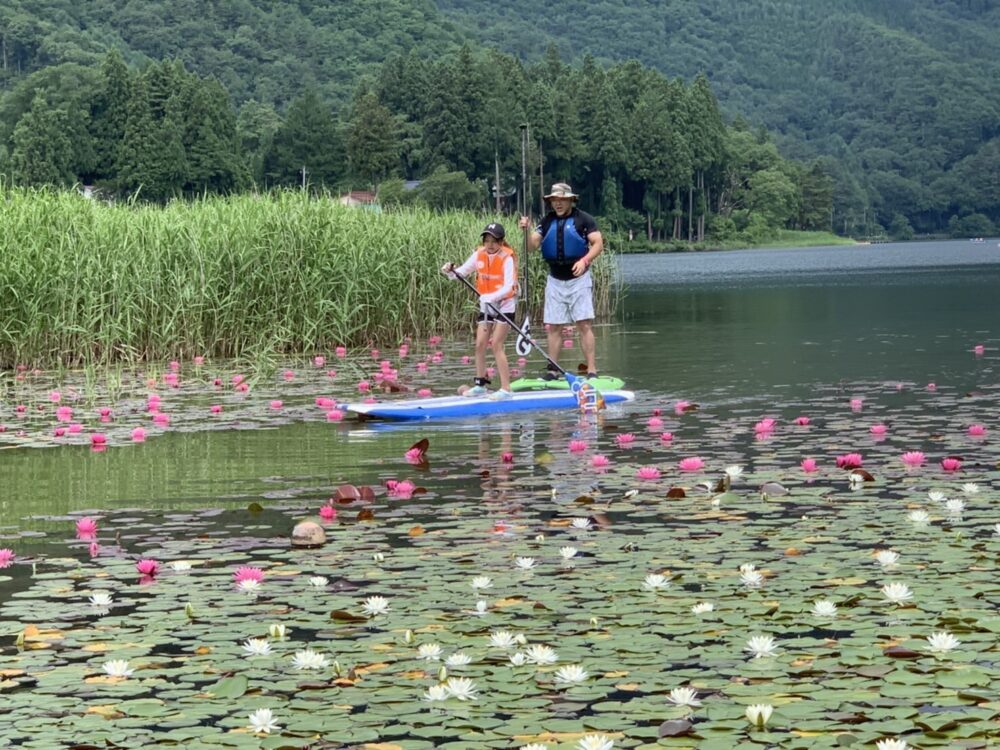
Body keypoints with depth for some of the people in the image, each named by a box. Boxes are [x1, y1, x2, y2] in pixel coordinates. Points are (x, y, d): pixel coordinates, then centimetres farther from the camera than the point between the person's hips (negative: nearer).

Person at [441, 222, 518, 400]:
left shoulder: (506, 258, -17)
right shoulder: (479, 255, -2)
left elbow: (508, 287, -25)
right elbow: (461, 272, 2)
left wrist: (489, 297, -40)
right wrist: (450, 271, -20)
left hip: (504, 305, -6)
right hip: (486, 305, 6)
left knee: (496, 345, -12)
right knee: (480, 344, 5)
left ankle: (506, 389, -10)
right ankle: (480, 384, 18)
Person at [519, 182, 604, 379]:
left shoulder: (584, 219, -5)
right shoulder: (547, 221, 7)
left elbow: (598, 244, -10)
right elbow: (533, 245, 2)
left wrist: (585, 261, -25)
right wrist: (527, 231, -17)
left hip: (578, 279, -4)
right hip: (555, 280, 4)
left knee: (584, 325, -9)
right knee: (553, 327, 5)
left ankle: (592, 371, -10)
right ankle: (552, 371, 11)